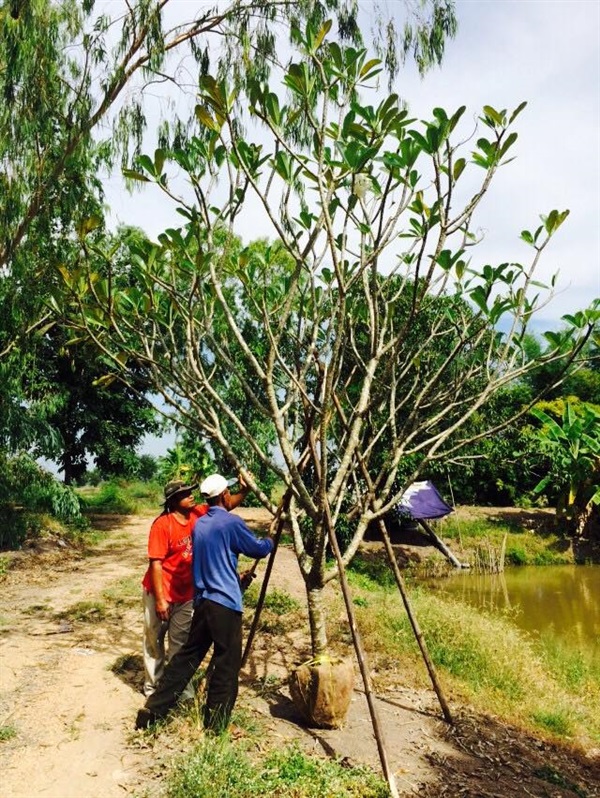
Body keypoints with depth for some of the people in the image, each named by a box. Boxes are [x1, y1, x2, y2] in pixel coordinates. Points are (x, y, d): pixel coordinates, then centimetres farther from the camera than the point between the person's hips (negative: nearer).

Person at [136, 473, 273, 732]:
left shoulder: (199, 524, 10)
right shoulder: (231, 522, -12)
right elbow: (257, 548, 0)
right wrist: (269, 541, 21)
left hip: (202, 601, 8)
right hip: (225, 603, -7)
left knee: (188, 655, 18)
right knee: (226, 664, 5)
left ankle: (153, 709, 20)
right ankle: (215, 725, 13)